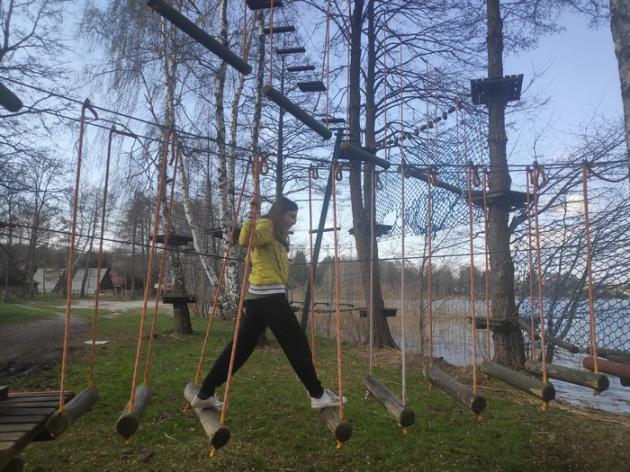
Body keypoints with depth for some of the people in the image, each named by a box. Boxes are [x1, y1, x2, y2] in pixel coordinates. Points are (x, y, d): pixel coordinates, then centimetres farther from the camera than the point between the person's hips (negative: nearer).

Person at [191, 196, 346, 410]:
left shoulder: (274, 232, 23)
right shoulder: (267, 225, -8)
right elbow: (245, 240, -25)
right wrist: (253, 214, -30)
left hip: (260, 296, 10)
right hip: (269, 295, -10)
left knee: (241, 346, 11)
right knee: (297, 344, -1)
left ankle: (204, 394, 17)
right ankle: (318, 395, 10)